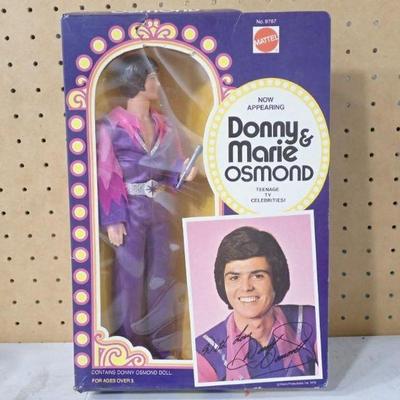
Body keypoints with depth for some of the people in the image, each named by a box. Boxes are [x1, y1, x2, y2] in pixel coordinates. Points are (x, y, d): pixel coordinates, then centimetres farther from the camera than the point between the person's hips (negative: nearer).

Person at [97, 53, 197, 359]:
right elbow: (107, 177, -10)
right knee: (130, 276, 4)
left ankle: (162, 343, 27)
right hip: (129, 211, -5)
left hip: (159, 210, 5)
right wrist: (112, 220, -15)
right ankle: (130, 346, 22)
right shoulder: (111, 126, -8)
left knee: (161, 274, 11)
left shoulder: (163, 125, 9)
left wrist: (184, 173, -9)